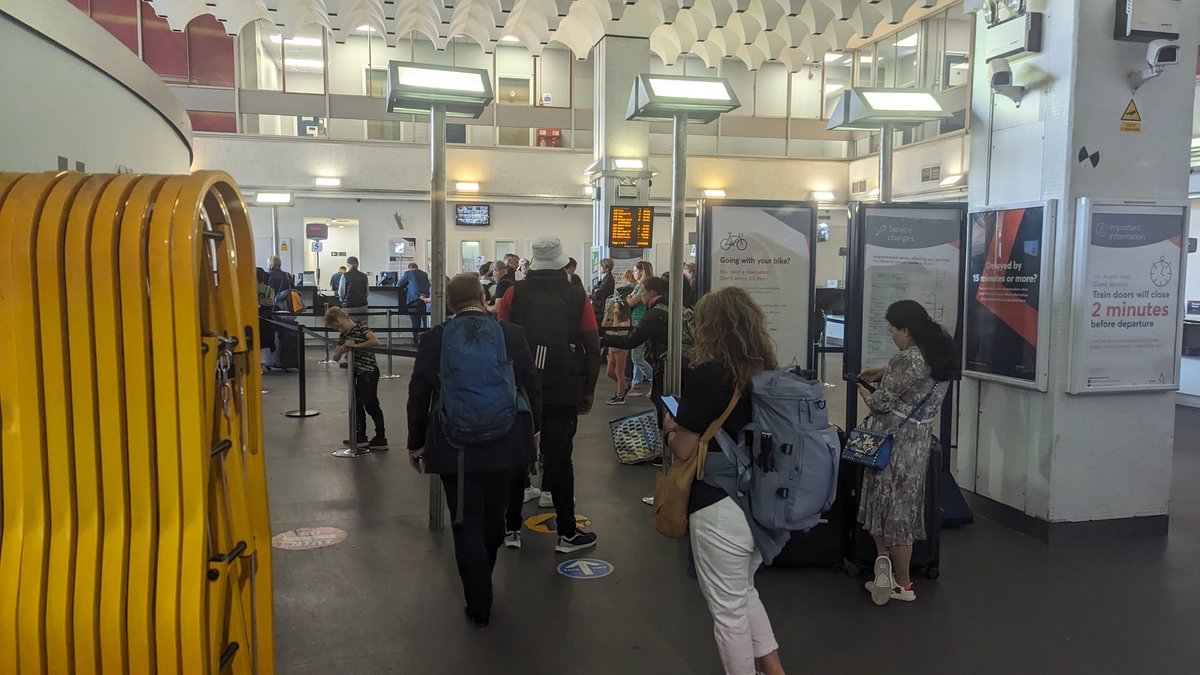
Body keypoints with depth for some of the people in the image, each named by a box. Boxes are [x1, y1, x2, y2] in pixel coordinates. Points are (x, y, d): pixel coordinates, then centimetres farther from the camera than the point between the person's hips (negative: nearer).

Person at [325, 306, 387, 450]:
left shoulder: (361, 327, -11)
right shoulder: (344, 336, 11)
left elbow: (375, 342, -28)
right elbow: (335, 357, 11)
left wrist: (355, 346, -23)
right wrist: (342, 349, -11)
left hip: (369, 372, -9)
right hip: (357, 373, 9)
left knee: (370, 404, -5)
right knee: (357, 405, 12)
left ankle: (381, 438, 2)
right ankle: (360, 437, 21)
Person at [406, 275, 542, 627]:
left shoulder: (435, 339, -6)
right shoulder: (512, 334, -5)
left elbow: (418, 396, -1)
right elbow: (533, 387, 2)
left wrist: (416, 443, 11)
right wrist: (532, 429, 17)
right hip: (506, 446, 2)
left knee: (467, 525, 7)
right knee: (493, 518, 21)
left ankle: (479, 605, 13)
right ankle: (482, 582, 43)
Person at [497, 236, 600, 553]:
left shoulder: (514, 293, 1)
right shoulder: (577, 297, 0)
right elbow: (593, 349, 1)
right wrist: (589, 392, 10)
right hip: (564, 390, -1)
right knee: (559, 458, 4)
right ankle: (567, 533, 10)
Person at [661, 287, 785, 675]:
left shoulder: (707, 375, -16)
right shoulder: (768, 374, 2)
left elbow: (683, 450, -15)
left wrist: (670, 427, 7)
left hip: (720, 507, -7)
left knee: (728, 607, 12)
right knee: (744, 592, 27)